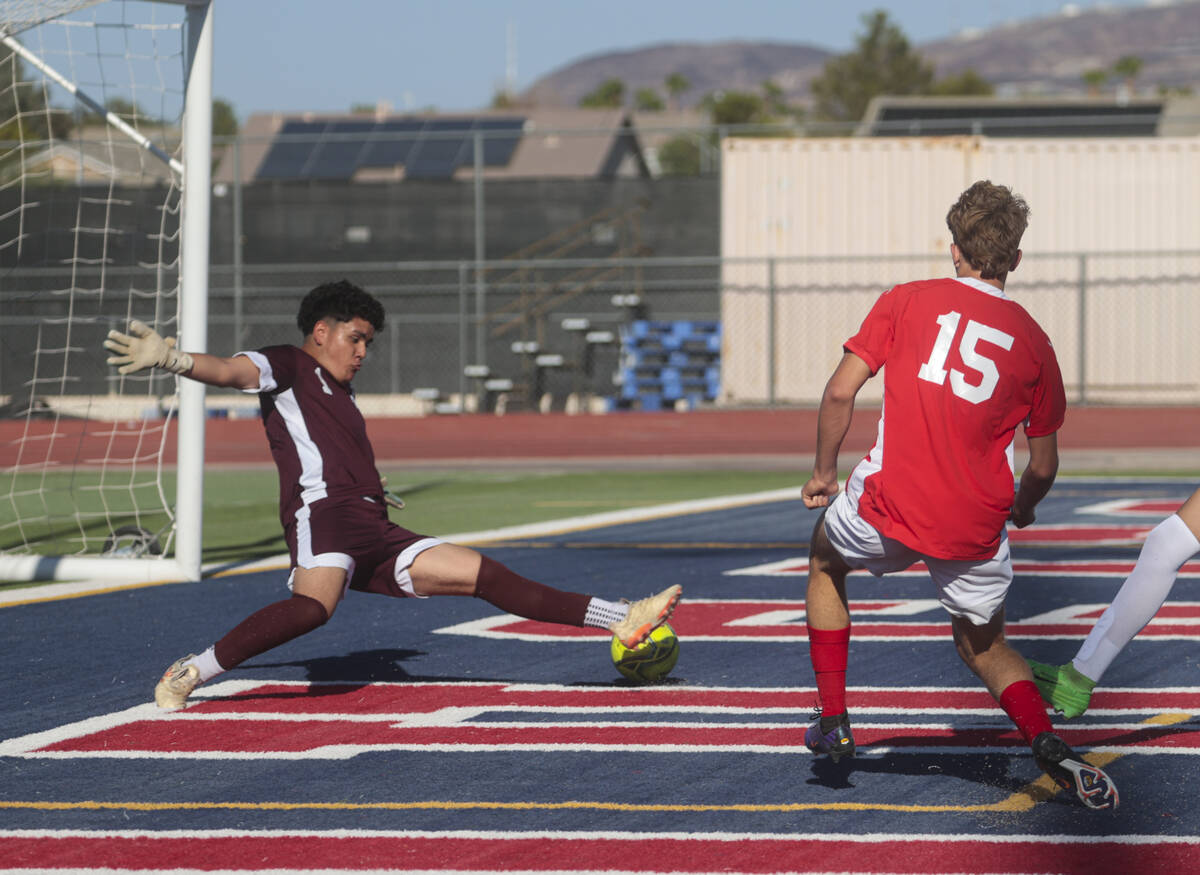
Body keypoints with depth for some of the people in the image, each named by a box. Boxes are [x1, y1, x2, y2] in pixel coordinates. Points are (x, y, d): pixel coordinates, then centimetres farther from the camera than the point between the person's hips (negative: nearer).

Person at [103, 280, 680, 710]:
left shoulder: (340, 397, 33)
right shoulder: (289, 369, 8)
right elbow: (230, 370, -11)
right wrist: (170, 360, -29)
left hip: (376, 538, 8)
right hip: (324, 512, -8)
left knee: (483, 574, 4)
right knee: (315, 604, -37)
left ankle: (620, 621, 2)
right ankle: (189, 675, -34)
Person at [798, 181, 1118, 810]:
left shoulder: (907, 301, 3)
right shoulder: (1032, 341, 7)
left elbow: (841, 392, -4)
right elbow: (1043, 466, 12)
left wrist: (823, 472, 11)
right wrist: (1023, 508, 34)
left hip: (889, 504, -2)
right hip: (977, 528, 2)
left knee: (826, 561, 32)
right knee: (983, 644, 25)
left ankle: (832, 721, 26)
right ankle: (1050, 748, -2)